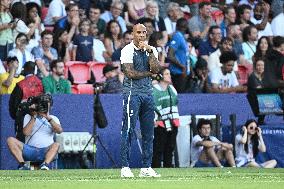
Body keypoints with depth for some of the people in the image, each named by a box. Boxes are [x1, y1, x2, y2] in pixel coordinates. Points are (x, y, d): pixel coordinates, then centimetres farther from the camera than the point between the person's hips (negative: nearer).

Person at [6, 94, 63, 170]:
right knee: (10, 140, -22)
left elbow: (59, 131, -4)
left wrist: (48, 118, -14)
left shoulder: (53, 118, 19)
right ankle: (22, 165, -37)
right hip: (29, 149, 1)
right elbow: (26, 132, 0)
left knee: (56, 145, -33)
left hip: (46, 151, -1)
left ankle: (45, 165, -52)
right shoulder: (28, 117, 19)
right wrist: (34, 117, -4)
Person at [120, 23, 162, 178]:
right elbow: (130, 73, -13)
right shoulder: (127, 50, -4)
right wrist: (149, 73, -3)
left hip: (147, 92, 6)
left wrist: (150, 52, -11)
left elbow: (156, 69, -4)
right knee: (128, 130, -9)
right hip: (132, 92, -6)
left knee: (148, 132, 5)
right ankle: (125, 167, -8)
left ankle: (146, 167, 10)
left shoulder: (151, 50, 12)